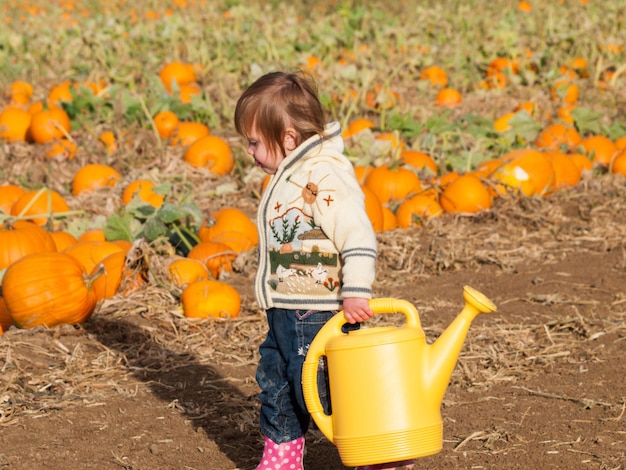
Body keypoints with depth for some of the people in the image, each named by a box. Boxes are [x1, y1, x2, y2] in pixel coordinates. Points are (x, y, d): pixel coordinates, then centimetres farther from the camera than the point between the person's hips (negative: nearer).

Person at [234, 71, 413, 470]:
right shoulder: (289, 176, 12)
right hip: (285, 313, 10)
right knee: (276, 386, 18)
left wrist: (355, 292, -29)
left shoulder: (324, 178, -21)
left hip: (318, 314, -10)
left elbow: (358, 235, -27)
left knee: (321, 391, -4)